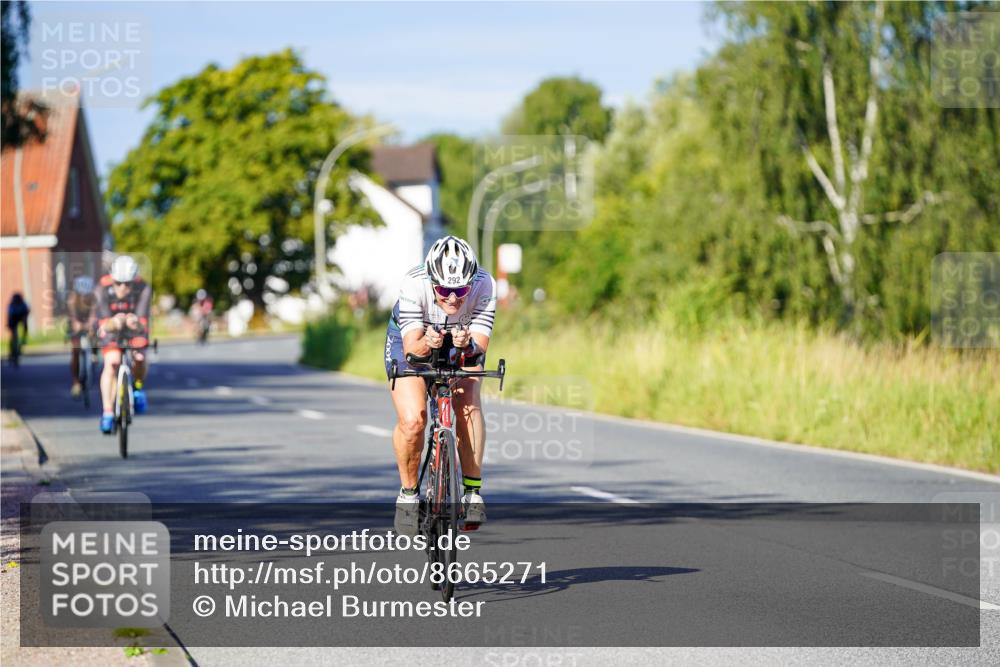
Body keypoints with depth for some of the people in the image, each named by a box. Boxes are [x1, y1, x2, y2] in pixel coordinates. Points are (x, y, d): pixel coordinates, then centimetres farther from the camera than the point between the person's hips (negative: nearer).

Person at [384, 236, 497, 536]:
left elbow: (480, 347, -31)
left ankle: (473, 490, -17)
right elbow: (411, 346, -37)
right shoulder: (414, 285, -35)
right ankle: (408, 492, 1)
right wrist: (426, 344, -59)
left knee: (467, 404, -28)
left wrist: (468, 345, -54)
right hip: (413, 340, -1)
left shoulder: (485, 286, -31)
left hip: (462, 346, 1)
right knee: (412, 420, -22)